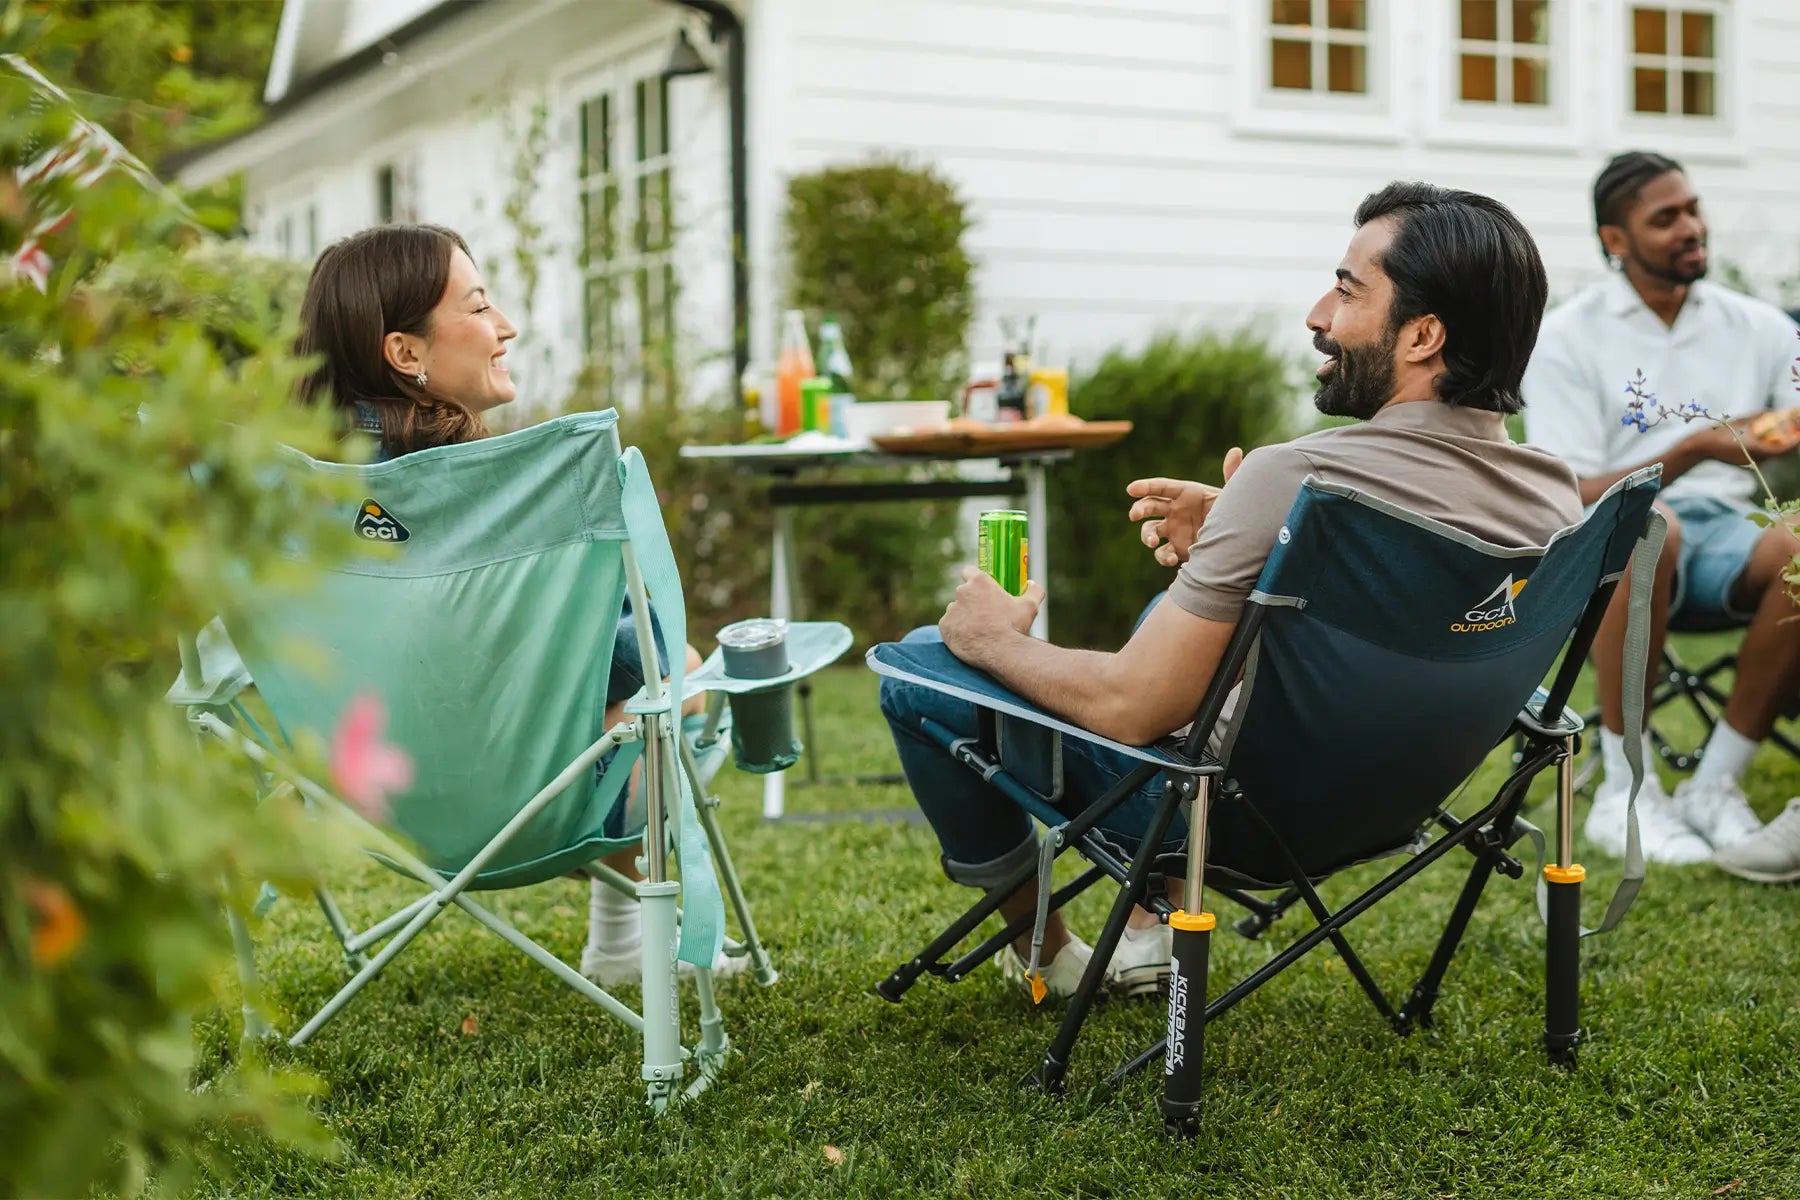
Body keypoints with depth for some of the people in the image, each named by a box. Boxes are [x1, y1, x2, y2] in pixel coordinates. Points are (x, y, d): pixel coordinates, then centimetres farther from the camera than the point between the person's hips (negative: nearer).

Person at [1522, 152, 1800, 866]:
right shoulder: (1569, 338, 1)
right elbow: (1571, 499, -7)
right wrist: (1696, 448, -20)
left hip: (1723, 539, 3)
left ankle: (1715, 787, -17)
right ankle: (1624, 793, -25)